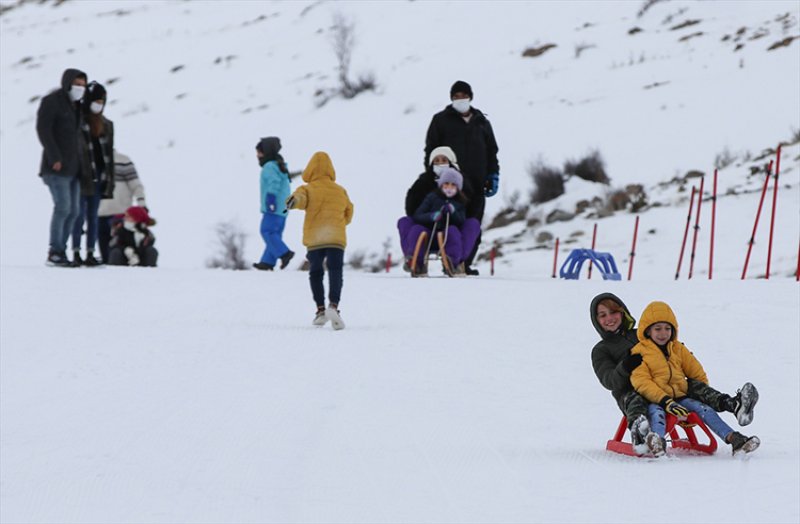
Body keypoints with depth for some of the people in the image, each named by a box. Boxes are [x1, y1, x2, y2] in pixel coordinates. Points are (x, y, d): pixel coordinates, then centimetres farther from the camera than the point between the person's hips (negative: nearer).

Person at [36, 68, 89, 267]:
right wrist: (54, 158, -20)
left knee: (73, 211, 3)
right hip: (57, 167, -8)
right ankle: (54, 253, -12)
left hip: (73, 167, 8)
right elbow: (43, 129, -14)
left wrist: (81, 165, 15)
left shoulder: (76, 106, 20)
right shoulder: (51, 101, -5)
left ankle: (60, 252, 6)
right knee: (63, 207, -16)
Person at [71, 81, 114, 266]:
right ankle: (76, 253, -4)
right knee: (80, 214, -6)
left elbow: (109, 153, 15)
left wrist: (110, 180, 10)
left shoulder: (107, 125, 12)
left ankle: (90, 253, 9)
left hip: (99, 176, 5)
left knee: (93, 217, 6)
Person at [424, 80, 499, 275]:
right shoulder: (441, 120, 9)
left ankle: (466, 263, 4)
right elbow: (431, 150, 6)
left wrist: (493, 175, 13)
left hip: (476, 182, 4)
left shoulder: (481, 122, 19)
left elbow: (492, 151, 23)